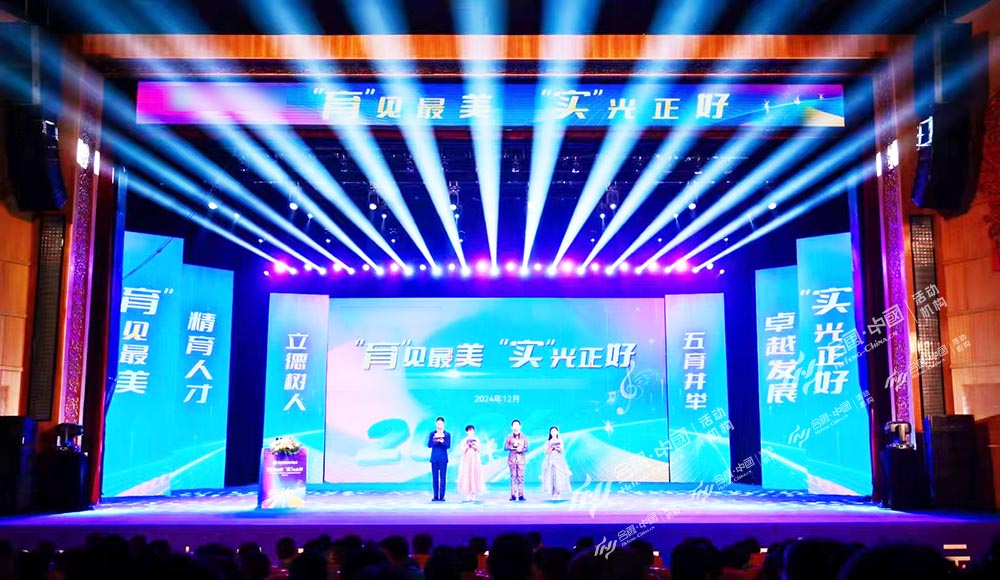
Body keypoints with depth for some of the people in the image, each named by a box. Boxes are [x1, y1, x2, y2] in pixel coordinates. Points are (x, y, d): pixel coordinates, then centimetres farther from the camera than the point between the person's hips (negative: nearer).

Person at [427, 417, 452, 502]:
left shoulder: (447, 434, 3)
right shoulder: (432, 434, 8)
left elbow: (448, 446, -5)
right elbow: (429, 445, 0)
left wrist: (442, 441, -24)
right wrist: (435, 441, -18)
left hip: (443, 458, -1)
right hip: (434, 458, 1)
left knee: (443, 477, -3)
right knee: (435, 477, 2)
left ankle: (442, 496, 0)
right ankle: (435, 496, 8)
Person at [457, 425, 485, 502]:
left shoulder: (476, 440, 10)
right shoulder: (464, 441, 6)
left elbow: (478, 450, 3)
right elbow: (463, 451, -2)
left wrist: (473, 445, -13)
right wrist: (467, 445, -13)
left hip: (475, 460, 1)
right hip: (466, 460, -1)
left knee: (474, 475, -4)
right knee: (466, 475, -6)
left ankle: (473, 495, -1)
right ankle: (467, 495, -4)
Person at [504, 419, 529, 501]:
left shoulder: (524, 437, 10)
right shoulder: (509, 437, 8)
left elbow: (526, 448, 4)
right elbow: (505, 448, 1)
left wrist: (521, 449, -17)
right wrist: (513, 446, -14)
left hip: (521, 459, 0)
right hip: (512, 459, 0)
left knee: (520, 477, -4)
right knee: (513, 477, -2)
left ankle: (521, 495, -3)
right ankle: (513, 495, -1)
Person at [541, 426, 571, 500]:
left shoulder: (560, 441, 11)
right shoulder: (548, 442, 9)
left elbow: (562, 451, 5)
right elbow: (546, 452, 0)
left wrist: (558, 448, -13)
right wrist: (552, 447, -13)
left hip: (559, 461, 0)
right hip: (550, 461, 0)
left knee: (559, 476, -9)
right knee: (551, 476, -9)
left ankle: (559, 494, -8)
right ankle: (553, 494, -7)